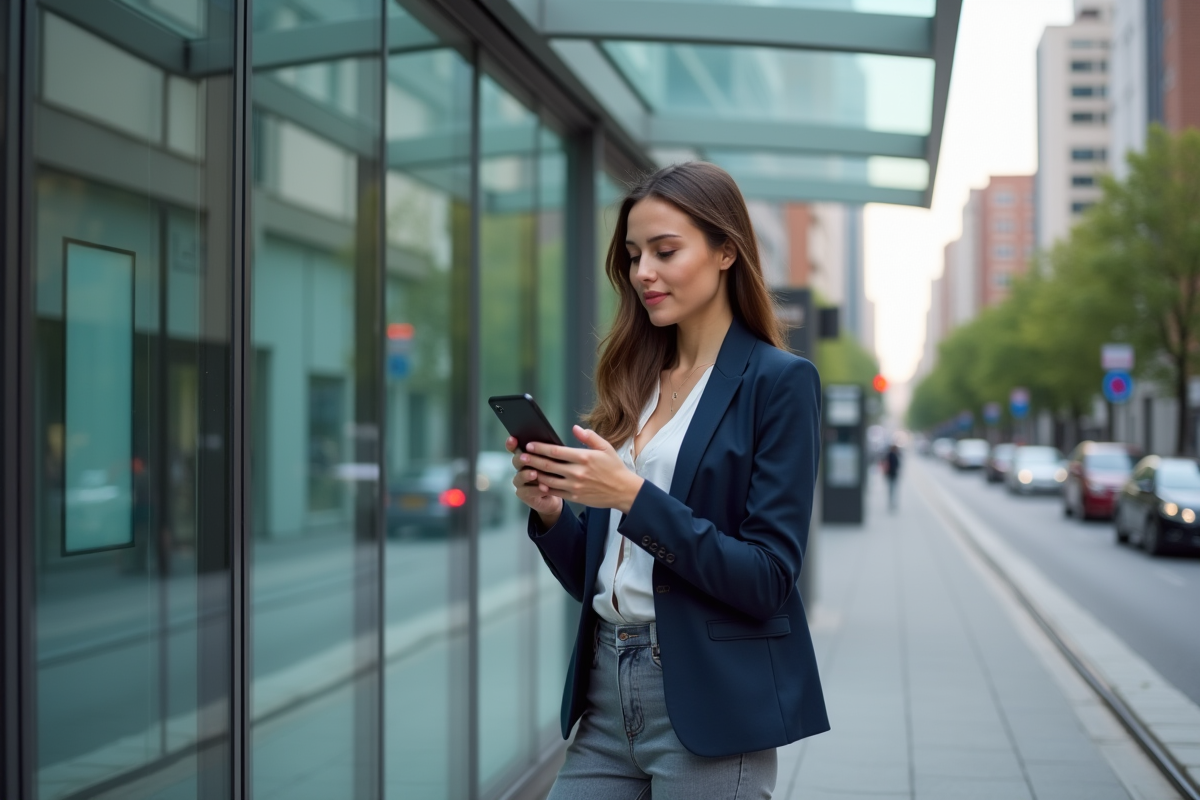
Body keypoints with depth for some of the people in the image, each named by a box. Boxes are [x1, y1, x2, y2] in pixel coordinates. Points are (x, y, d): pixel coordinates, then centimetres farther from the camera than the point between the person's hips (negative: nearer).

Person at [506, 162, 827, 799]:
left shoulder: (778, 381, -6)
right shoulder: (632, 384, 10)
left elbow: (767, 579, -13)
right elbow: (590, 579, 13)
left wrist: (635, 497, -20)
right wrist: (549, 510, -6)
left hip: (709, 710, -5)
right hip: (606, 696, 6)